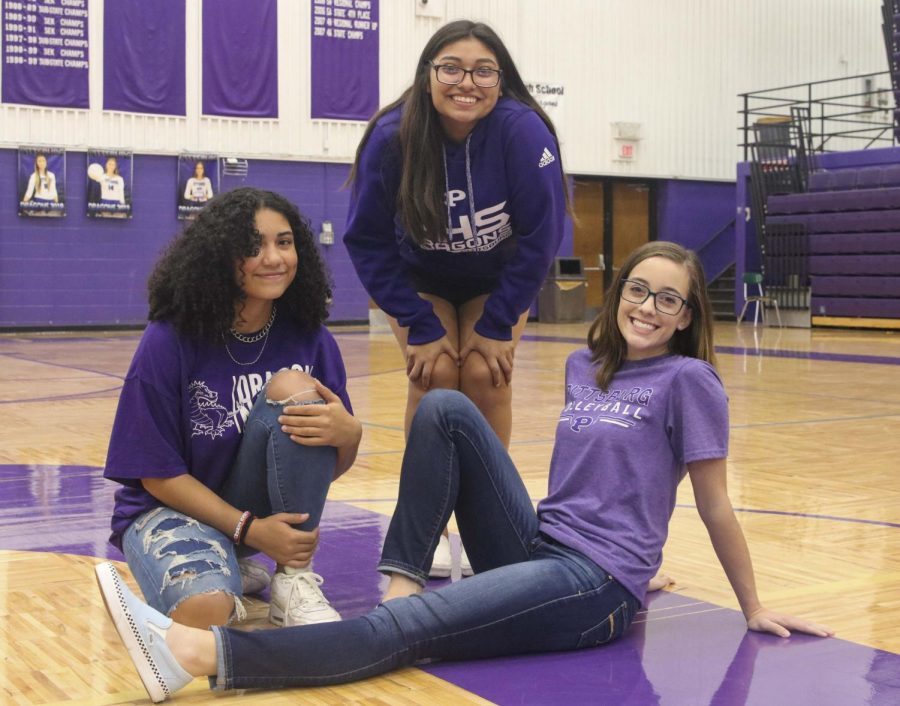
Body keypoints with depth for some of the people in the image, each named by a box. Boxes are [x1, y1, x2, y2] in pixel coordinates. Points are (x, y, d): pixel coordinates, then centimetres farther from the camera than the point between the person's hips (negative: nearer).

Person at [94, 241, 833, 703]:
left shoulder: (688, 381, -5)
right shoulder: (584, 367, 15)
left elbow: (716, 508, 0)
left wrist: (754, 608, 6)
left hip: (595, 589, -7)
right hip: (534, 550, 7)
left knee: (409, 629, -27)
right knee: (444, 407, -10)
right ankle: (402, 580, -16)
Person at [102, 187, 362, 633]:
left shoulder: (309, 338, -7)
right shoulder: (169, 340, -16)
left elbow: (333, 467, -3)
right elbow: (158, 473, -12)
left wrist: (349, 432, -28)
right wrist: (248, 529, -23)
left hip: (264, 510, 4)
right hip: (172, 507, -3)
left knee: (295, 389, -25)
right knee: (205, 612, -37)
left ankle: (294, 582, -18)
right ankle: (233, 573, 2)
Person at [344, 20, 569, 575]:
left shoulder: (523, 131, -30)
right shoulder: (393, 136, -28)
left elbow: (540, 237, -23)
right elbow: (369, 240, -18)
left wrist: (497, 326, -19)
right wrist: (420, 327, -19)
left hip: (498, 282, 0)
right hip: (421, 281, 0)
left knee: (486, 375, -16)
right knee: (436, 373, -17)